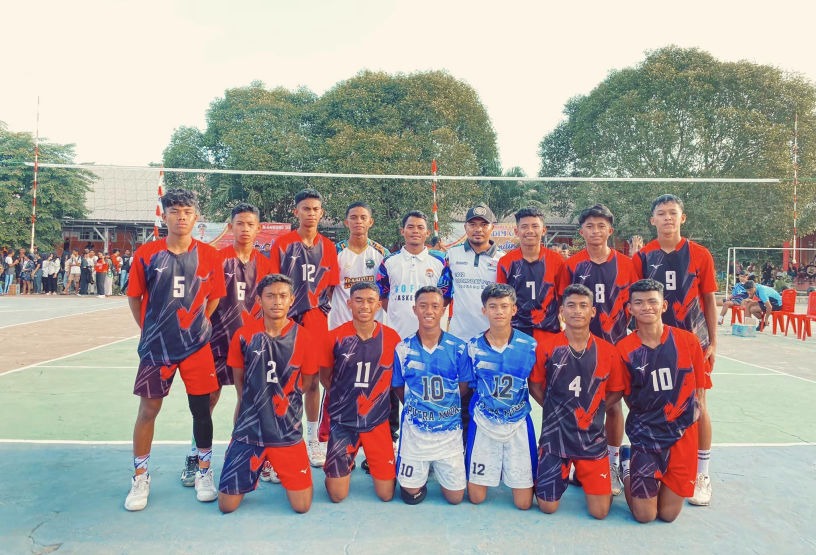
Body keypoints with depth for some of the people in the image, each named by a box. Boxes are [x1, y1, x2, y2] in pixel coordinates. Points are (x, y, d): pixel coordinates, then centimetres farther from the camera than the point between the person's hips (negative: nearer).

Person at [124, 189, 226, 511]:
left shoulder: (209, 255, -1)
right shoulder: (146, 254, -2)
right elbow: (134, 296, 8)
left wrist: (199, 324, 4)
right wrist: (149, 328, 5)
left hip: (197, 345, 0)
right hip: (156, 345, 0)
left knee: (201, 408, 6)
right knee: (148, 409, 5)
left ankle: (204, 472, 24)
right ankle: (140, 478, 24)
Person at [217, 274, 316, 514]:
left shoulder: (303, 337, -8)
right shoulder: (244, 335, -5)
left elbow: (305, 383, 5)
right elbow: (239, 382, 8)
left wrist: (280, 400, 6)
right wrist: (255, 404, 7)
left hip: (288, 431, -1)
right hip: (249, 429, 1)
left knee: (302, 506, -1)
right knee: (227, 505, 2)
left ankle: (280, 468, 28)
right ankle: (255, 467, 30)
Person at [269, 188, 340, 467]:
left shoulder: (328, 246, 9)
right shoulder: (282, 243, 1)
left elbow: (330, 285, 12)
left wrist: (320, 307, 2)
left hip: (316, 320, 2)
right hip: (286, 320, -2)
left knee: (312, 380, 10)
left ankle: (313, 439, 21)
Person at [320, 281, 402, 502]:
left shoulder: (391, 337, -7)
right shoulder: (335, 337, -9)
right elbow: (325, 376, 4)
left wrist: (383, 401, 3)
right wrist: (343, 400, 1)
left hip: (377, 422, 1)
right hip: (342, 421, -1)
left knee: (386, 494, 6)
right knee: (337, 495, 4)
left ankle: (371, 462, 36)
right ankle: (347, 461, 34)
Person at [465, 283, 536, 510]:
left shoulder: (529, 345, -7)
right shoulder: (473, 347, -5)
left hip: (518, 424, 0)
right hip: (483, 423, 1)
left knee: (524, 503, 2)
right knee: (476, 497, 6)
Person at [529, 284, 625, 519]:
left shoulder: (607, 351, -3)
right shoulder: (546, 346, -7)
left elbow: (615, 392, 8)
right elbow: (535, 387, 3)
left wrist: (589, 411, -2)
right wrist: (557, 410, -4)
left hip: (593, 438, 1)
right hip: (554, 436, -1)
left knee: (600, 511, 0)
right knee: (548, 507, 5)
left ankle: (581, 475, 30)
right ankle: (562, 474, 35)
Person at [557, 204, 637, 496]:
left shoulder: (625, 263, 2)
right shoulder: (571, 264, 1)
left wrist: (620, 328, -1)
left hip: (615, 344, 0)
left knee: (613, 405, 6)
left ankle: (613, 464, 20)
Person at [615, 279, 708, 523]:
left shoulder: (688, 341, -5)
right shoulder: (624, 348, -7)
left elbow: (698, 391, 5)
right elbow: (629, 397, 5)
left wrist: (684, 418, 2)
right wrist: (648, 418, -1)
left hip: (682, 433, 1)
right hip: (645, 434, -1)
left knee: (669, 514, 6)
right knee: (644, 515, -1)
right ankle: (628, 465, 24)